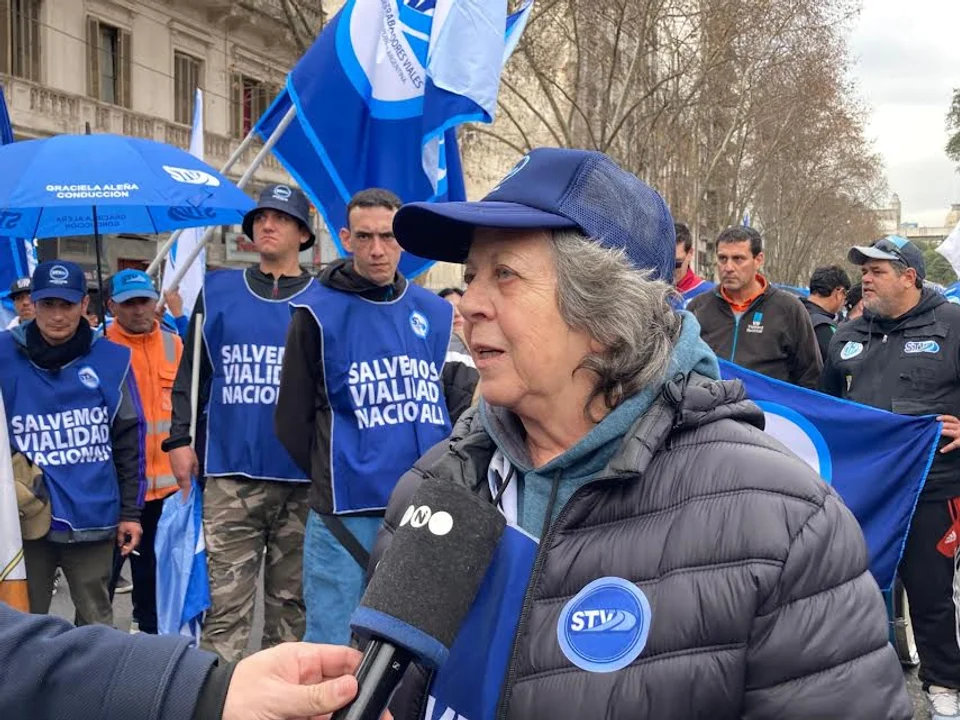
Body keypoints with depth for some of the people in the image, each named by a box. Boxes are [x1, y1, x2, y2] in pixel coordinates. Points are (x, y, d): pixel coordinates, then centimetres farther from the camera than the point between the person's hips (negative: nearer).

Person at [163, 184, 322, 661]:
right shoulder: (217, 291, 8)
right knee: (226, 601, 0)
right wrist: (180, 439, 2)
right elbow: (191, 372, 11)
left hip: (302, 478, 0)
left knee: (291, 598, 11)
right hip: (230, 476, 0)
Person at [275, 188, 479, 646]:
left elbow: (464, 400, 13)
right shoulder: (319, 314, -1)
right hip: (346, 515, -3)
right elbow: (292, 419, 4)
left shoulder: (437, 314, 9)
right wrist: (334, 479, 7)